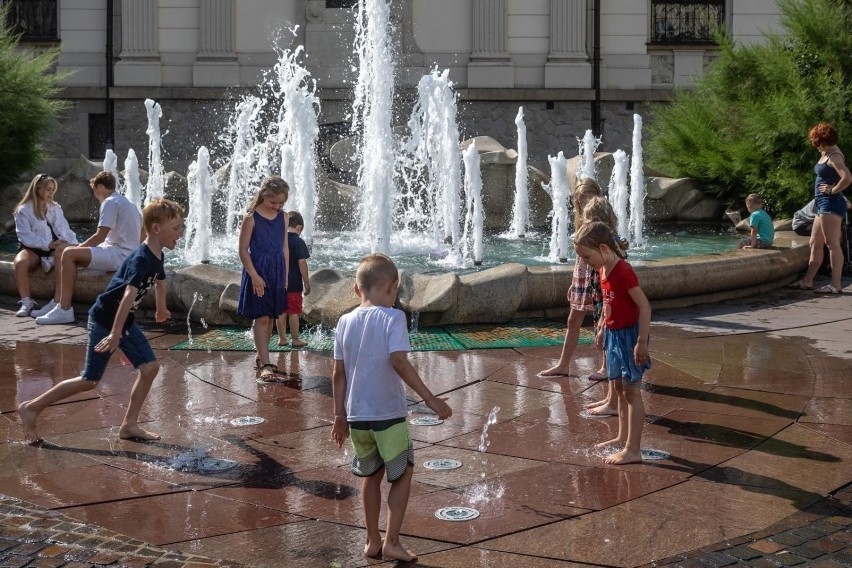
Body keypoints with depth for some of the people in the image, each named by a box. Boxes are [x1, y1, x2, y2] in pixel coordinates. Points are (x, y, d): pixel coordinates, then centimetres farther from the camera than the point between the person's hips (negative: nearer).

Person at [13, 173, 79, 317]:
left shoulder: (56, 208, 19)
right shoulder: (23, 210, 3)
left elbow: (66, 230, 15)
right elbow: (26, 236, -9)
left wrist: (76, 245, -5)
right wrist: (49, 244, -19)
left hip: (56, 248, 2)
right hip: (33, 249, -2)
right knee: (20, 262, -35)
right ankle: (27, 302, -30)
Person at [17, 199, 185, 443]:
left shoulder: (157, 257, 2)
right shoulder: (141, 259, -27)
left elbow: (160, 282, 25)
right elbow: (128, 295, -40)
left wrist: (161, 309, 43)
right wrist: (115, 334, -48)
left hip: (125, 321, 9)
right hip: (104, 320, -9)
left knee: (150, 367, -1)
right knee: (90, 380, -1)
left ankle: (129, 425, 7)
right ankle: (31, 408, 11)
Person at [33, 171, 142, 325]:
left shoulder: (110, 202, -11)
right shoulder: (126, 202, 21)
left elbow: (100, 236, -17)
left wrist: (78, 248, -3)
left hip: (120, 255, -10)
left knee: (69, 254, -22)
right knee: (62, 252, 7)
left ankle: (64, 310, -25)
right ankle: (57, 303, 1)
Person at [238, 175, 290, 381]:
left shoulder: (283, 217, 6)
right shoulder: (252, 218, -10)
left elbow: (285, 248, 11)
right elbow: (243, 250, -9)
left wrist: (286, 276, 8)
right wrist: (254, 276, -15)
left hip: (277, 272, 6)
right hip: (258, 272, -5)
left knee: (270, 317, 11)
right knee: (261, 318, -7)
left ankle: (261, 358, 24)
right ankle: (265, 365, -10)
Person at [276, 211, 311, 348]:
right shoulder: (299, 242, -11)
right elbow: (302, 263, -14)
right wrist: (307, 283, -7)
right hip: (294, 284, -5)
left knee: (281, 312, 12)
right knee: (294, 312, 3)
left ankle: (282, 338, 19)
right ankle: (295, 339, 9)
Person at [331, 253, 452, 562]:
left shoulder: (345, 322, 3)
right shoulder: (393, 318, -12)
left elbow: (338, 374, 6)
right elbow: (399, 362, -23)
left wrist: (340, 415, 14)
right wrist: (430, 399, -20)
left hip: (356, 415, 5)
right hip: (389, 414, -5)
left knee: (371, 475, 21)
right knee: (402, 475, 12)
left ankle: (372, 541, 27)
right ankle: (391, 541, 8)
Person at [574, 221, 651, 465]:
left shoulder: (623, 272, -23)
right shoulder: (603, 270, 5)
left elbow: (644, 307, -24)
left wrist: (641, 342, -25)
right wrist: (602, 329, 18)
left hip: (629, 335, -9)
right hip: (614, 334, 9)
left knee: (631, 391, -5)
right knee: (619, 387, 19)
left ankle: (633, 450, -2)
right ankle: (623, 437, 33)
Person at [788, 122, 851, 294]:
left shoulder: (834, 156, -15)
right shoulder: (825, 154, 14)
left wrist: (833, 190, -17)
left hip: (831, 204, -11)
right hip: (823, 204, 11)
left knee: (833, 245, -8)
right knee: (815, 244, 13)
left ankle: (836, 285, -7)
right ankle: (807, 281, 19)